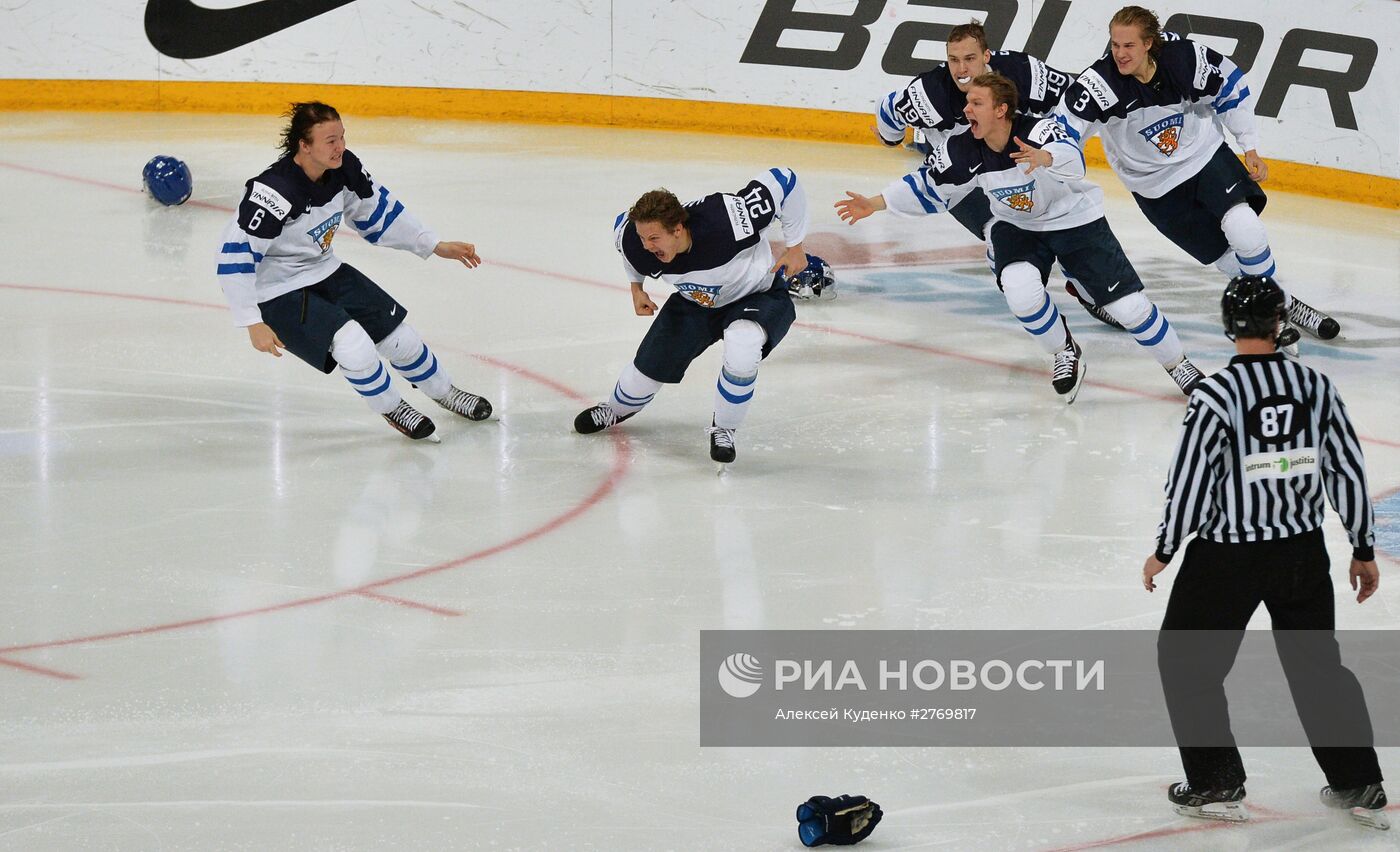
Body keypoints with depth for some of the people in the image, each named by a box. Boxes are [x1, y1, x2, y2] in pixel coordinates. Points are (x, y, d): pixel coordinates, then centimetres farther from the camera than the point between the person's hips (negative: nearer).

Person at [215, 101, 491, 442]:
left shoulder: (344, 169, -10)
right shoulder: (274, 191, -33)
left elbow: (377, 210, 9)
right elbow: (235, 254, -32)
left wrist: (435, 246, 9)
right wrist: (253, 323, -32)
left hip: (325, 273, 7)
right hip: (278, 294, -7)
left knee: (399, 336, 8)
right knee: (353, 345, -22)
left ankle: (444, 392, 36)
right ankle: (390, 408, 7)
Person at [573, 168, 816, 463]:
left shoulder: (724, 221, -44)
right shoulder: (636, 243, -28)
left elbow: (783, 181, -34)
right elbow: (623, 226, 1)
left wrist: (795, 247, -26)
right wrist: (636, 287, 4)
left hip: (757, 295, -4)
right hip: (695, 302, 4)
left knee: (741, 351, -34)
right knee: (649, 365, 8)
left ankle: (723, 429, -7)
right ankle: (616, 409, 46)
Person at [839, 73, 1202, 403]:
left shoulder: (1038, 131, -31)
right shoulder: (963, 152, -17)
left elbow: (1073, 163, -50)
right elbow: (929, 190, -3)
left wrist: (1045, 158, -72)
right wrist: (875, 204, -11)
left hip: (1075, 221, -3)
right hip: (1017, 225, 3)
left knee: (1127, 304, -7)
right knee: (1020, 287, -27)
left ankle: (1178, 365, 17)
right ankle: (1065, 354, 0)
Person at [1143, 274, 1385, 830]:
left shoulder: (1215, 396, -17)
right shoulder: (1316, 388, -4)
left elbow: (1190, 480, -14)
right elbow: (1349, 472, 2)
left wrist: (1164, 551, 1)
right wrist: (1364, 551, 14)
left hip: (1226, 556, -4)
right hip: (1303, 550, 4)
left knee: (1185, 660, 14)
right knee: (1318, 663, 19)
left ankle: (1218, 785, 14)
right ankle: (1358, 787, 21)